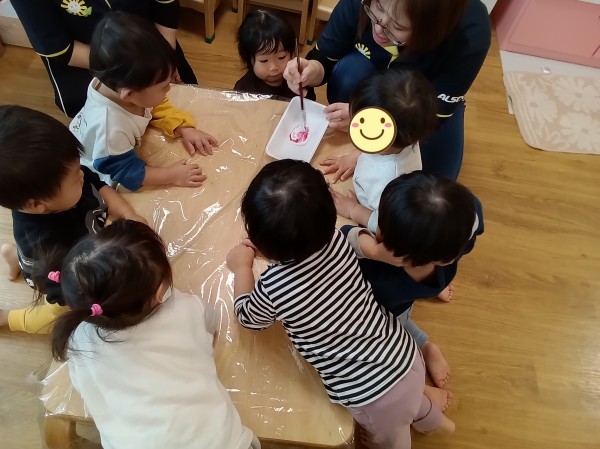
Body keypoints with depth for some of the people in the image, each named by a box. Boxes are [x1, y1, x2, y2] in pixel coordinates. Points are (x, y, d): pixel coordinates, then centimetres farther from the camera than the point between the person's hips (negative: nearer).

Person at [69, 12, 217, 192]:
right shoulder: (109, 129, -45)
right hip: (95, 176, -7)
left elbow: (157, 107, -6)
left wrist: (184, 129, -17)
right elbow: (127, 172, -32)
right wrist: (172, 175, -31)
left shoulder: (116, 83, -24)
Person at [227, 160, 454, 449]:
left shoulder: (273, 288, -26)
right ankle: (430, 417, 70)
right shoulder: (334, 237, -14)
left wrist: (242, 267, 9)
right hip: (406, 357, 5)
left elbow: (247, 317, 0)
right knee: (407, 398, 41)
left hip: (374, 397, -5)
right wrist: (271, 249, 5)